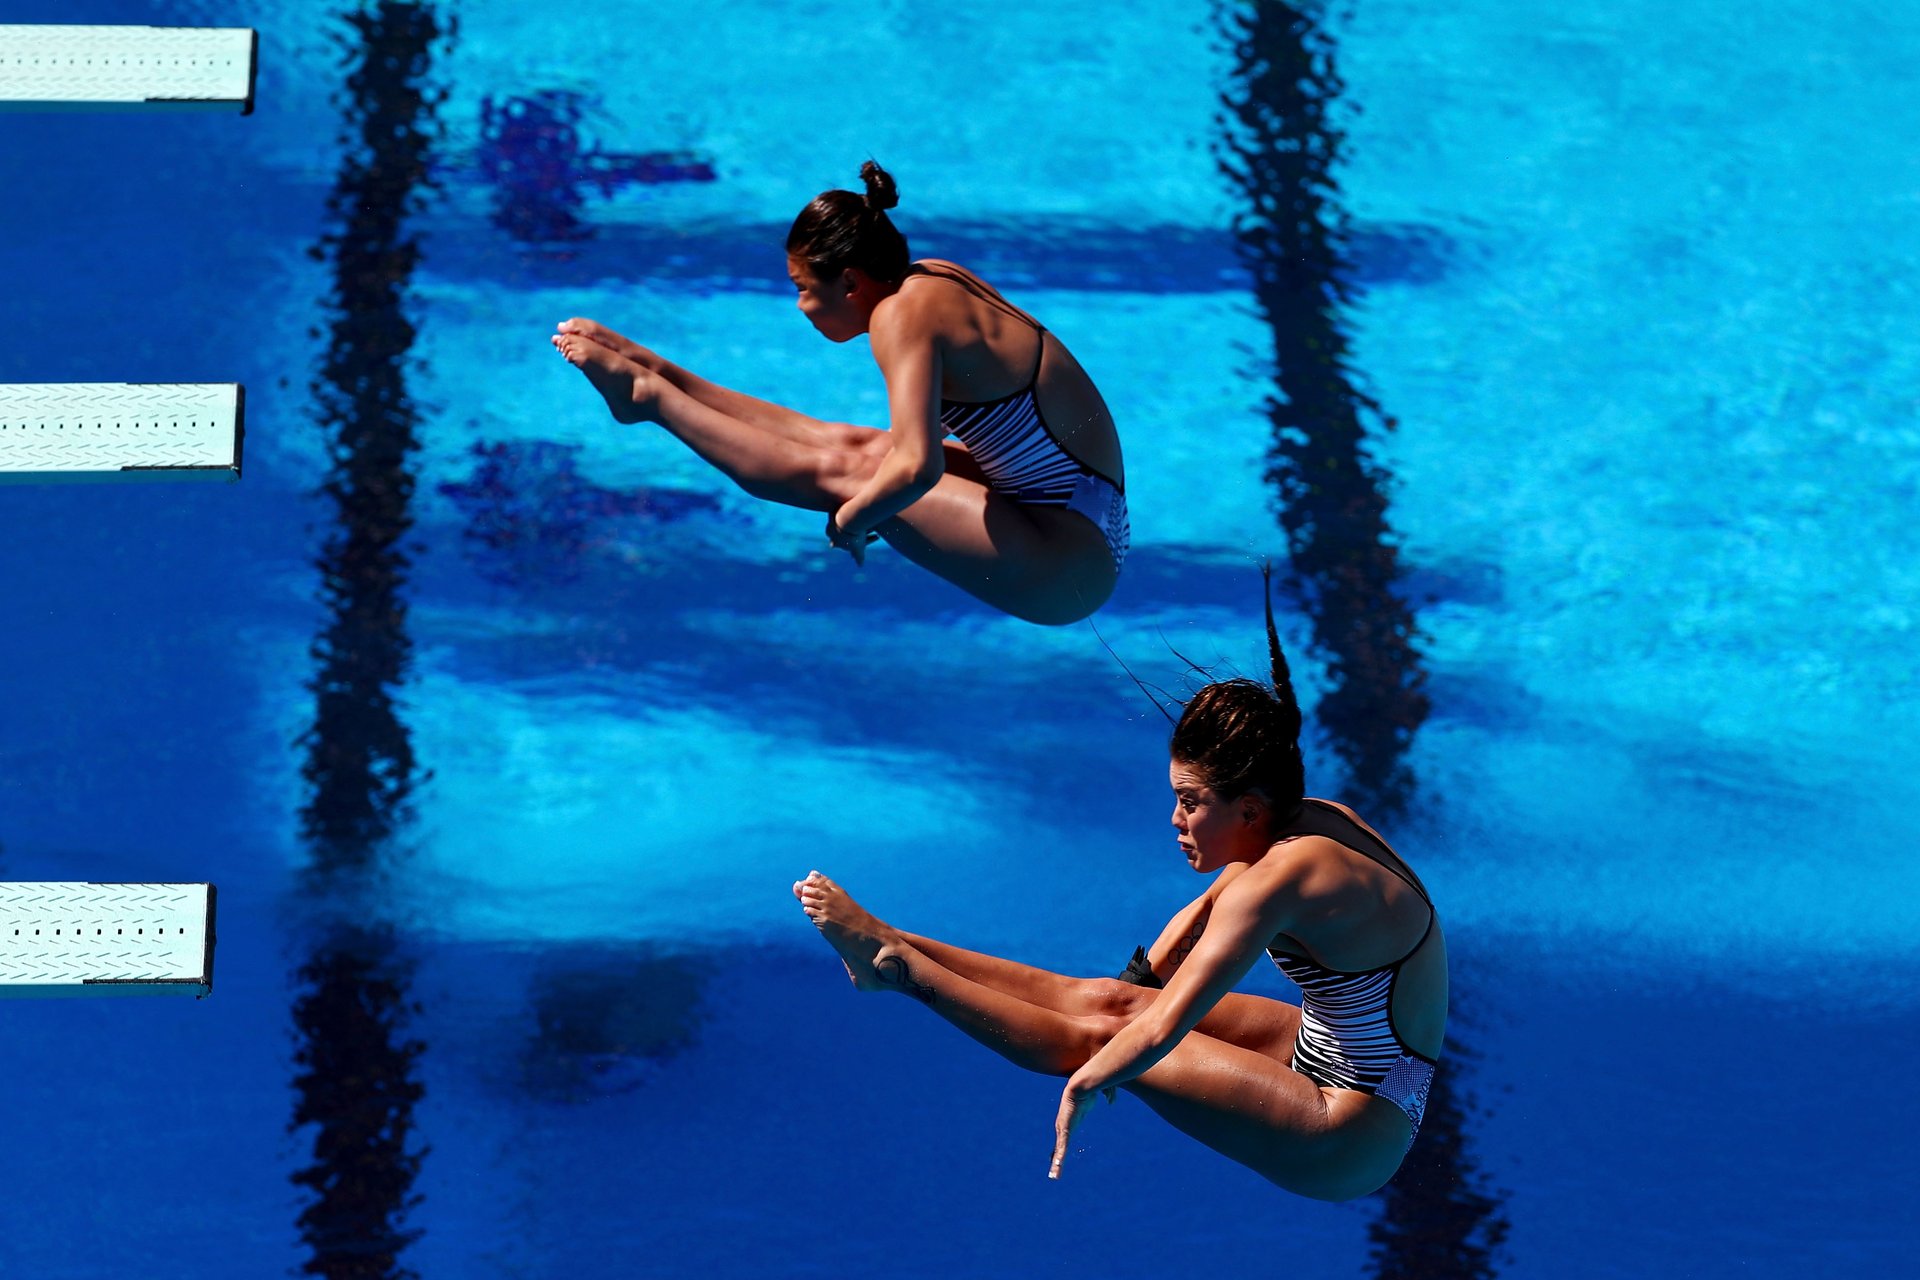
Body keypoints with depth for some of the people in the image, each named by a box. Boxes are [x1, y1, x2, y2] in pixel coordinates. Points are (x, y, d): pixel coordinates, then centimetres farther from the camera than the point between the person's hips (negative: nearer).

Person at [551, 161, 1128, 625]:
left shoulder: (902, 314, -21)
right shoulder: (934, 280, 6)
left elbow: (916, 468, -34)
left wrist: (852, 520, -17)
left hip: (1070, 564, -9)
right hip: (1088, 520, 9)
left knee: (836, 474, -9)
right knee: (848, 444, 10)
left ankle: (654, 397, 5)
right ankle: (657, 377, 20)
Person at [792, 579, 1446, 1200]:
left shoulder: (1282, 879, -30)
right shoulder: (1316, 819, -2)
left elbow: (1160, 1033, -32)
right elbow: (1209, 905, 19)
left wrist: (1083, 1086, -18)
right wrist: (1140, 979, 19)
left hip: (1346, 1148, -9)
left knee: (1101, 1036, -7)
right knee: (1106, 998, 7)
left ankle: (899, 964, 5)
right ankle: (901, 949, 15)